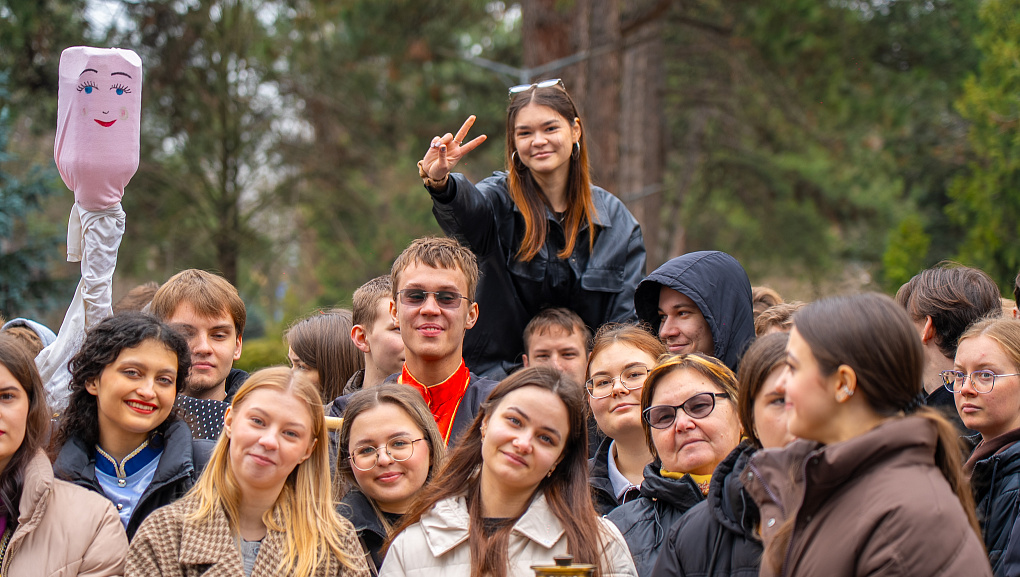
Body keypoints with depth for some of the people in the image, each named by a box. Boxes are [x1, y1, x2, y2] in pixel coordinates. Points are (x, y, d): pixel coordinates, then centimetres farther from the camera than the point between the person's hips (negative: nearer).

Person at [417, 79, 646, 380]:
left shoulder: (616, 219, 9)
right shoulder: (501, 200, 1)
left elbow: (626, 316, 10)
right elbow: (467, 206, -23)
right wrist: (439, 182, -44)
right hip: (498, 374, -2)